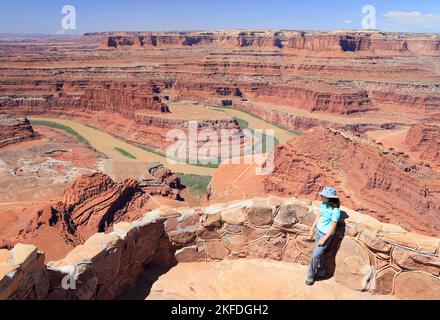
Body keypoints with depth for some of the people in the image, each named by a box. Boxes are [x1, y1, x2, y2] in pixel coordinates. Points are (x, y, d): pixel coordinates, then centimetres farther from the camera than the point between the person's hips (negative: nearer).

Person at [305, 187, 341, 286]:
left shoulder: (335, 210, -25)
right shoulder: (324, 203, -4)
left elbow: (333, 226, -20)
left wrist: (324, 239, -17)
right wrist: (312, 229, 13)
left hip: (326, 234, -7)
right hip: (318, 230, 7)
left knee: (316, 255, -1)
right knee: (318, 254, 16)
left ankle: (310, 275, 17)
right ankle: (321, 273, 35)